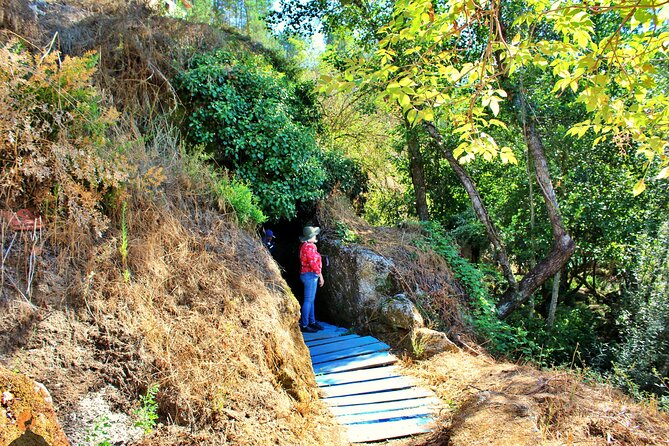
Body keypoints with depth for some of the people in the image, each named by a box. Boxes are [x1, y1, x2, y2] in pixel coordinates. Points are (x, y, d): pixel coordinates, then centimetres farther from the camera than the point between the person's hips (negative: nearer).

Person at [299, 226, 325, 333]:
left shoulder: (305, 246, 13)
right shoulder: (309, 247, -18)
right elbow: (313, 264, -20)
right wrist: (320, 275, -11)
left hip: (310, 275, 10)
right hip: (310, 275, -10)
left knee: (311, 300, 16)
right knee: (308, 300, -6)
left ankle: (312, 322, 26)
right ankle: (304, 325, -2)